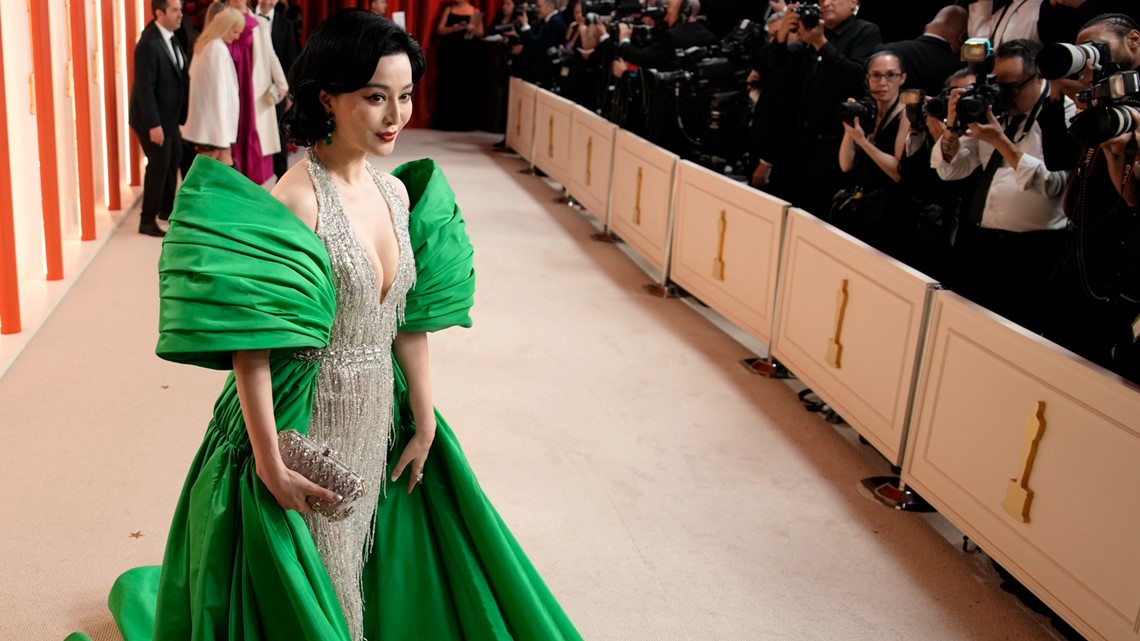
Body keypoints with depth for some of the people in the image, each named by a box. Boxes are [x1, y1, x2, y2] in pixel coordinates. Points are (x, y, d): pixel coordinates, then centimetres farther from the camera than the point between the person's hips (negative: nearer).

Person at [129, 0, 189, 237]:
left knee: (174, 159, 20)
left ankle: (166, 208, 38)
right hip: (153, 119, -9)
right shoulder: (148, 44, -22)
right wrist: (153, 125, -24)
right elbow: (144, 87, -24)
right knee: (159, 165, -1)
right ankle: (147, 220, 12)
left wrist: (182, 114, 7)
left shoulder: (170, 37, 4)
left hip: (170, 115, 9)